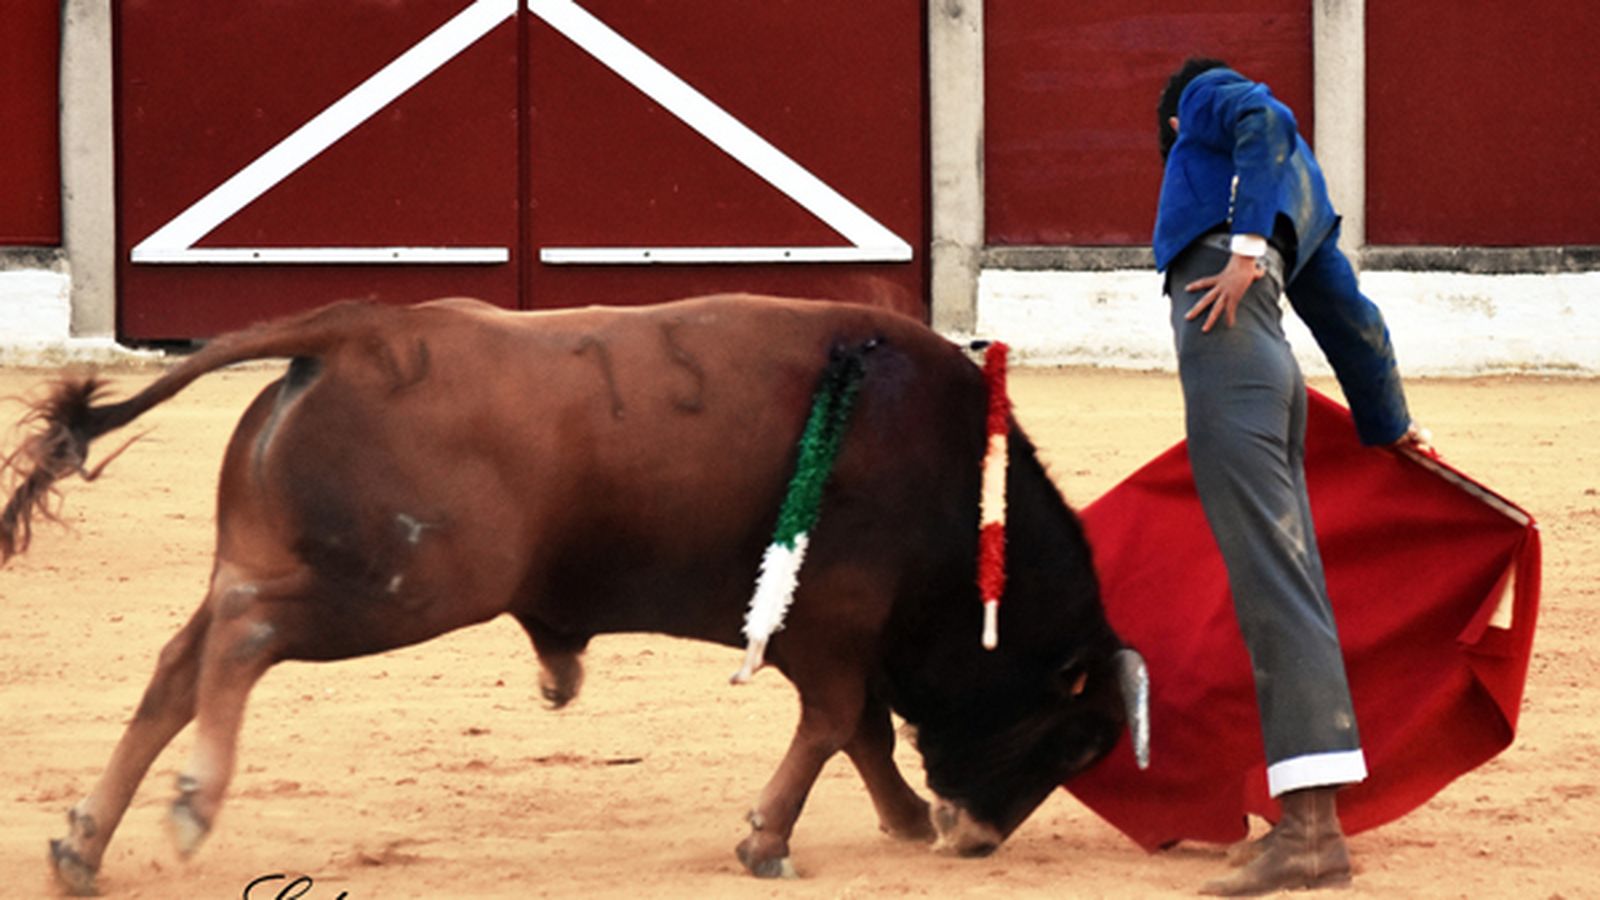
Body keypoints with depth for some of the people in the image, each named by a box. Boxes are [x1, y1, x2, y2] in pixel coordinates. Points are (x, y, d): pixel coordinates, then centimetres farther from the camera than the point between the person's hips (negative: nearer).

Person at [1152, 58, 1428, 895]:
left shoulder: (1208, 97, 15)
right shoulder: (1305, 189, 34)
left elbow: (1266, 124, -9)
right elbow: (1353, 323, 38)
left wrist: (1248, 246, -19)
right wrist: (1389, 426, 48)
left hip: (1226, 349, -9)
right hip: (1272, 372, 9)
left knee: (1273, 584, -16)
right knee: (1289, 587, 9)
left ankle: (1313, 833, -24)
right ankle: (1308, 821, 12)